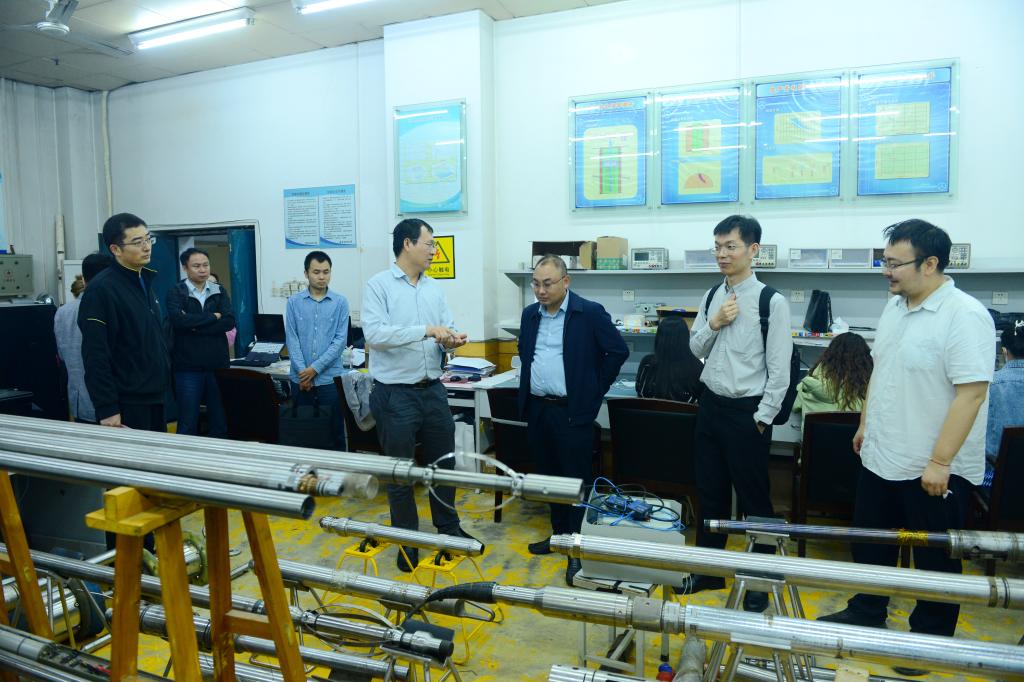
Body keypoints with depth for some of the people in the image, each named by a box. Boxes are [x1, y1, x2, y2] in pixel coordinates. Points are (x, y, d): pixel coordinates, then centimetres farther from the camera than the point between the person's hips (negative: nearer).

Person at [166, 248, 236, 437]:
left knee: (220, 419, 10)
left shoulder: (219, 292, 8)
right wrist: (212, 317, -10)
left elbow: (229, 321, -6)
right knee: (188, 423, 5)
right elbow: (177, 320, -20)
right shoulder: (176, 292, -1)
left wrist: (194, 325, -13)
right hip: (188, 367, -3)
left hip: (218, 364, 3)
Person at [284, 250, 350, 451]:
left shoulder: (340, 302, 0)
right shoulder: (293, 302, 4)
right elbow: (291, 339, 0)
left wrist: (315, 368, -11)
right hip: (300, 378, 1)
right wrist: (303, 371, -10)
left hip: (330, 378, -1)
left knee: (334, 431, 4)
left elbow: (340, 339, -5)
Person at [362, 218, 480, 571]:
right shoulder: (379, 285, -9)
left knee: (443, 463, 17)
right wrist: (427, 330, -25)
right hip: (396, 394, -5)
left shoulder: (434, 288, 9)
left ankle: (448, 528, 38)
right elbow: (375, 333, -22)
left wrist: (451, 340, -15)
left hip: (433, 390, 6)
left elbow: (448, 329, 9)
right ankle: (407, 542, 27)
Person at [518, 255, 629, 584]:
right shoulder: (530, 314, 9)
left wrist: (595, 389, -4)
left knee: (576, 480, 1)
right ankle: (559, 534, 31)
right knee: (548, 476, 15)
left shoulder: (590, 313, -9)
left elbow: (619, 351, -6)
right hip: (536, 409, 6)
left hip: (572, 411, -6)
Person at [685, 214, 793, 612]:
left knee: (753, 498, 7)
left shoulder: (771, 301, -12)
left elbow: (779, 366, -12)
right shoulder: (711, 296, 7)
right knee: (710, 492, 17)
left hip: (746, 411, -6)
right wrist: (713, 323, -8)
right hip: (711, 404, 6)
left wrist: (762, 417, -13)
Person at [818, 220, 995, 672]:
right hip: (880, 457, 8)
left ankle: (931, 638, 30)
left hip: (932, 469, -8)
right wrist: (866, 424, 18)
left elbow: (971, 394, -23)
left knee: (935, 559, 12)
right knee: (871, 546, 21)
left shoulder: (964, 316, -20)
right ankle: (866, 613, 39)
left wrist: (940, 462, -23)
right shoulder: (895, 306, 6)